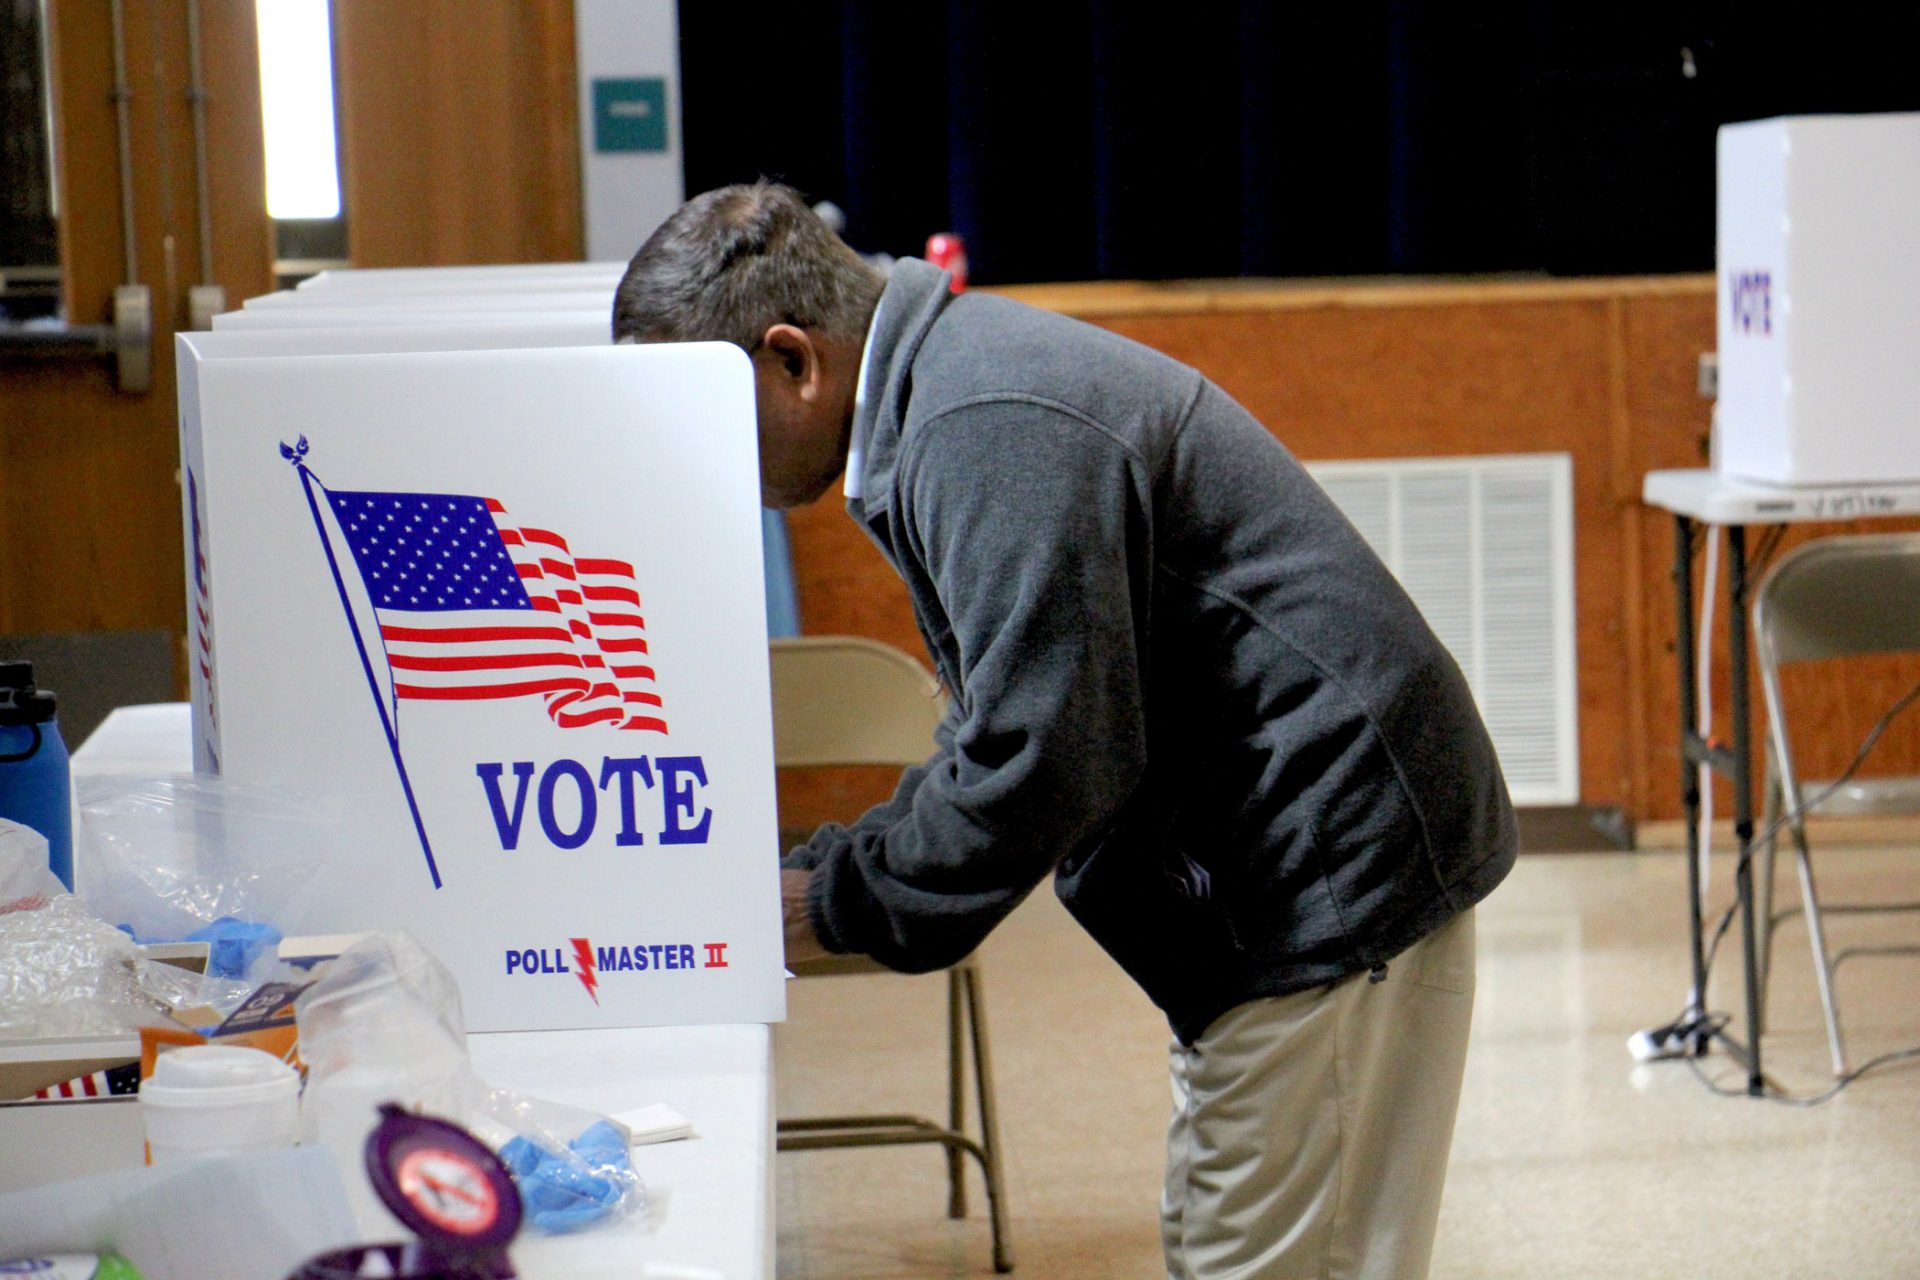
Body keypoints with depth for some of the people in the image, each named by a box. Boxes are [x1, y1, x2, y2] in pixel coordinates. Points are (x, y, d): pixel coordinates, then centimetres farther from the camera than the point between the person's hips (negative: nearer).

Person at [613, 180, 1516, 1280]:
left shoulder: (991, 433, -23)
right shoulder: (950, 382, 12)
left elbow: (1042, 761, -27)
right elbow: (1004, 728, 17)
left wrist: (831, 906, -14)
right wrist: (821, 878, 7)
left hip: (1337, 871, -11)